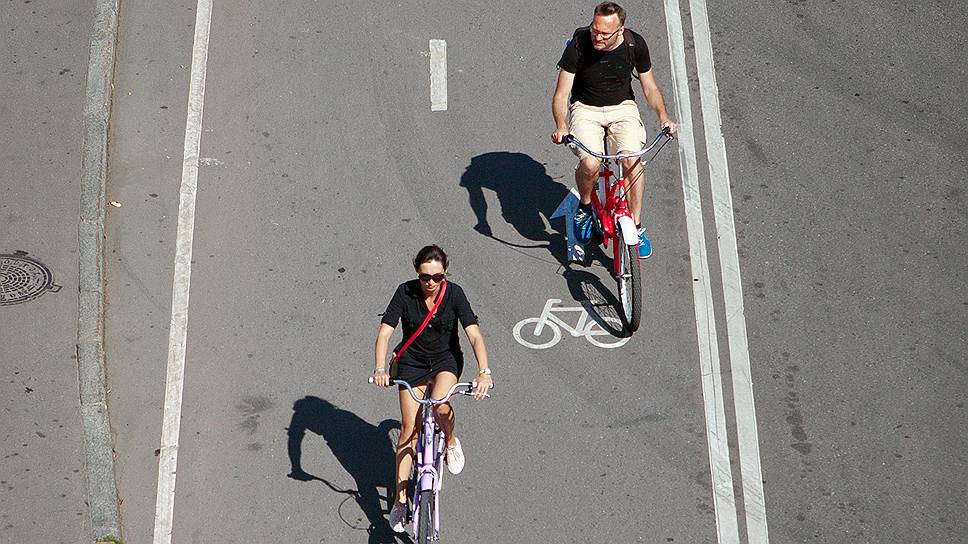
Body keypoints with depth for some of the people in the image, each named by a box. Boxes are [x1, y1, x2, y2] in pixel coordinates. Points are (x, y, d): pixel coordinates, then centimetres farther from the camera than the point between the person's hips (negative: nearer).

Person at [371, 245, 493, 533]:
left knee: (440, 404, -31)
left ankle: (451, 443, 3)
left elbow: (474, 335, -25)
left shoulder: (454, 293, -18)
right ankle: (400, 500, 7)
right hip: (412, 361, 1)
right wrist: (380, 369, -37)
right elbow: (384, 332, -21)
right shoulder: (405, 292, -17)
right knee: (409, 428, -3)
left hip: (446, 359, -1)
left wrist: (484, 372, -40)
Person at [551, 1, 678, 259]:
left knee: (632, 160, -25)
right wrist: (561, 126, -35)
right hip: (585, 109, -1)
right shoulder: (578, 44, -18)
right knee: (589, 163, -29)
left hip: (622, 107, 1)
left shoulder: (635, 44, -11)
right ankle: (585, 206, 6)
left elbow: (650, 87, 2)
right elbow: (561, 94, -16)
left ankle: (636, 227, -7)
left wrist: (663, 115, -16)